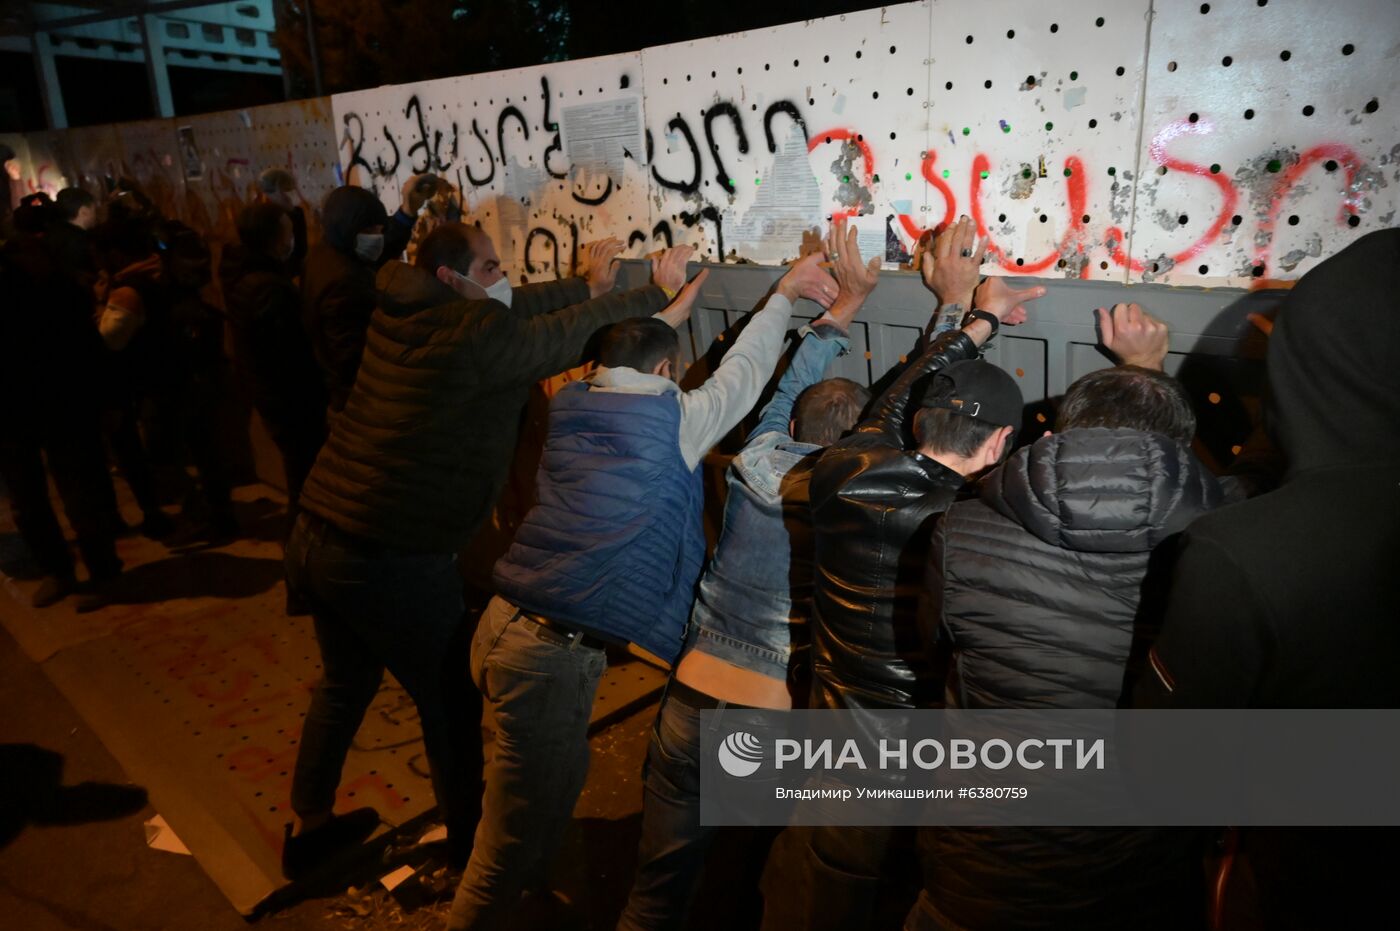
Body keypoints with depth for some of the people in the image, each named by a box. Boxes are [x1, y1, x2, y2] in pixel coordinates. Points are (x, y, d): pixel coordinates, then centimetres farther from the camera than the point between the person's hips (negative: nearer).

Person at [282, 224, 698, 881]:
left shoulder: (399, 314, 6)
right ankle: (469, 840, 34)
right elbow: (582, 332, -11)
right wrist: (660, 290, 3)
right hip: (391, 562, -8)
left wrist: (588, 286, 21)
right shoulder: (475, 336, -17)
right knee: (450, 701, 13)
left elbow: (514, 309, 15)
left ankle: (310, 825, 45)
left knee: (344, 680, 28)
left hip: (315, 535, 9)